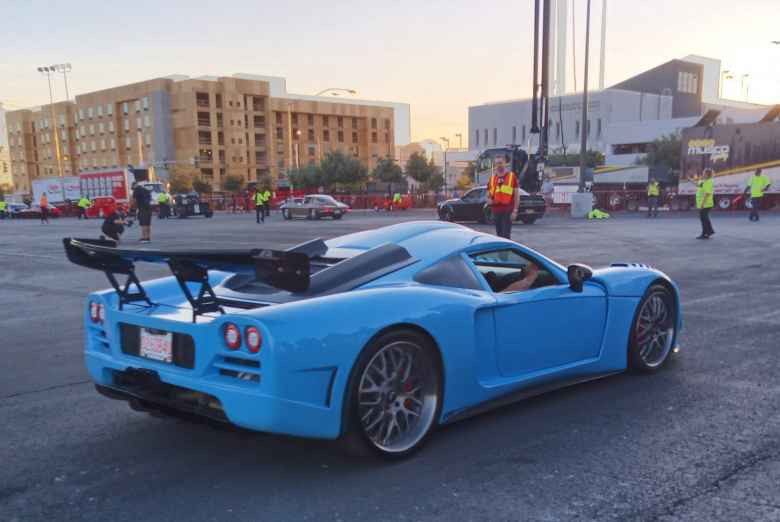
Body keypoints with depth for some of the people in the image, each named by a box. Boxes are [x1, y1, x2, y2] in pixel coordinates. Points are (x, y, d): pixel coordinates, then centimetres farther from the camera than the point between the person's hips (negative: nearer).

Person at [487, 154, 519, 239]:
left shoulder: (512, 176, -1)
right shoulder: (492, 177, 11)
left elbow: (516, 195, -2)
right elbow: (488, 194, 19)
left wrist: (515, 211, -9)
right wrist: (489, 200, -6)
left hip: (507, 210, -5)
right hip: (496, 210, 5)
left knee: (506, 235, -9)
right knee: (499, 234, 11)